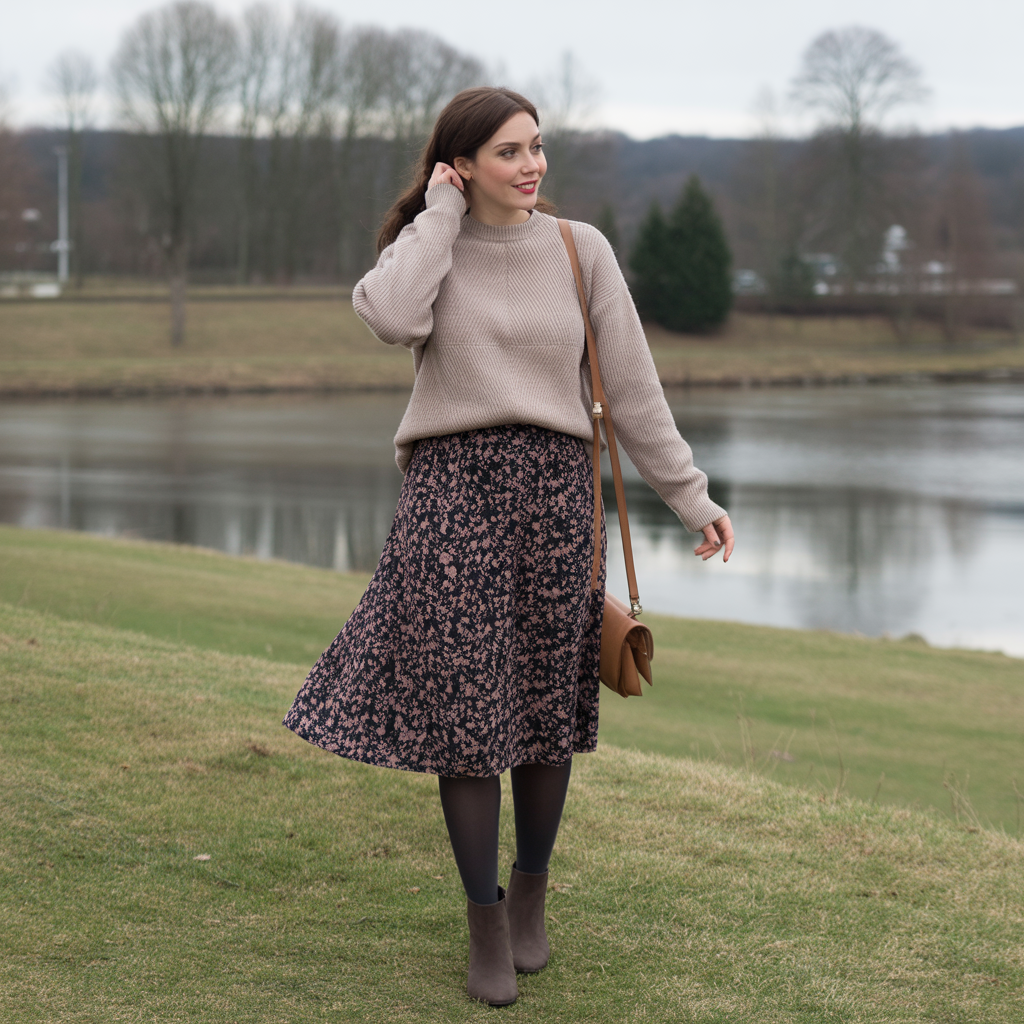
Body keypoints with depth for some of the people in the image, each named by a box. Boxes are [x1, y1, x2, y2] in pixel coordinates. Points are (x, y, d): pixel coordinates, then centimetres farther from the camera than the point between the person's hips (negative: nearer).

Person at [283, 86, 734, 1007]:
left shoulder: (580, 250, 4)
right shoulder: (425, 245, 3)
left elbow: (632, 385, 7)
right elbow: (394, 319, -21)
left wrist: (689, 495, 5)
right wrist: (443, 212, -10)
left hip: (554, 486, 1)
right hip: (452, 485, -1)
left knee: (548, 705, 8)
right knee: (463, 702, -2)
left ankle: (530, 893, 29)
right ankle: (485, 922, 11)